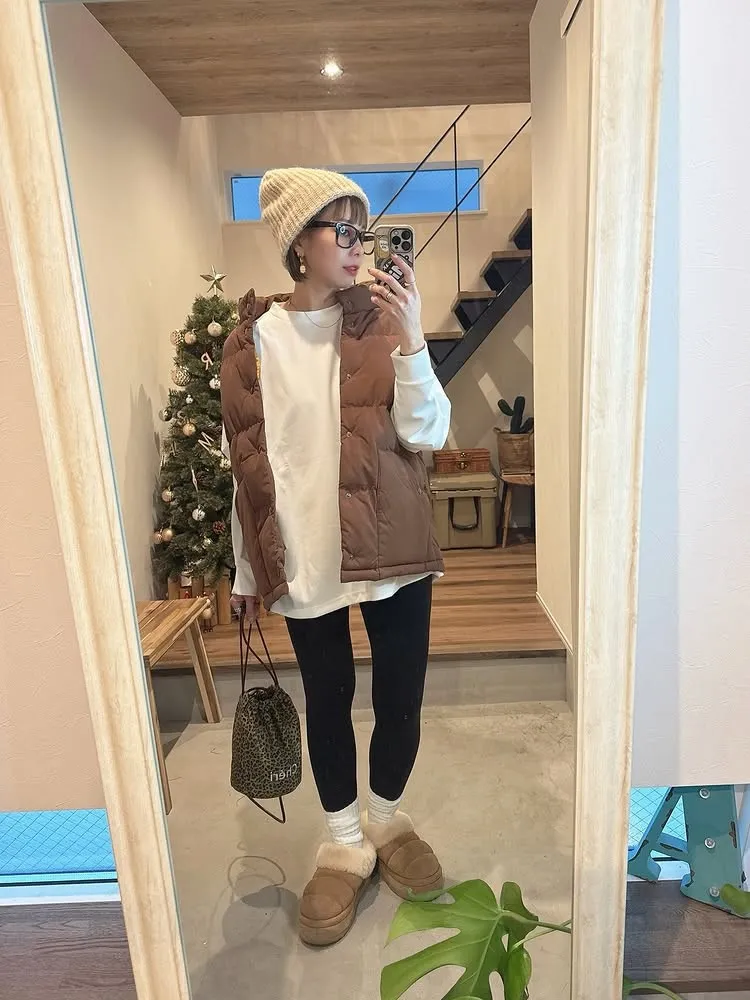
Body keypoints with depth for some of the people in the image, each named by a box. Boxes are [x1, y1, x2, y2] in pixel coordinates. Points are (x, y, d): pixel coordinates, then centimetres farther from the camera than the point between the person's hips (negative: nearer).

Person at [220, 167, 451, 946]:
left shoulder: (382, 322, 2)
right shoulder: (256, 338, 0)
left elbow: (428, 434, -7)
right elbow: (248, 463, 1)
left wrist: (410, 341, -20)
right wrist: (251, 567, 2)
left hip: (393, 547, 1)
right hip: (306, 555, 0)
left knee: (400, 693, 11)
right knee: (328, 700, 13)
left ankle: (386, 819, 40)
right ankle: (345, 844, 37)